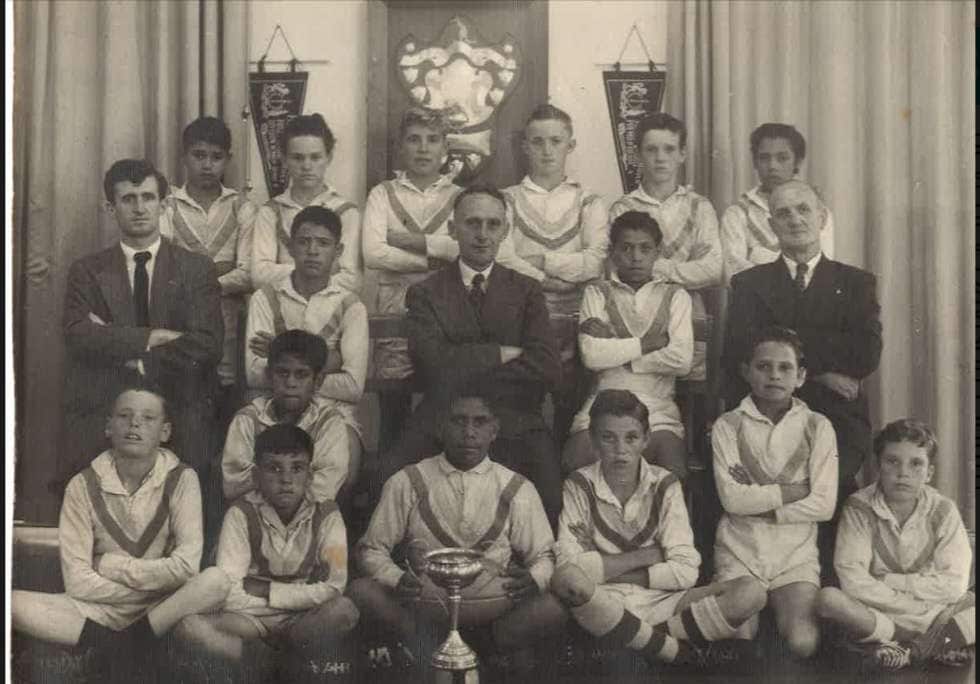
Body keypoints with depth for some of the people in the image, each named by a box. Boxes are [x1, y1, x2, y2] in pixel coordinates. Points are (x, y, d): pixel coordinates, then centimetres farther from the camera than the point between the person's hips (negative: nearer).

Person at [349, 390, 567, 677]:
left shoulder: (516, 489, 7)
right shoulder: (408, 483, 4)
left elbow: (543, 557, 11)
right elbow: (371, 549, 8)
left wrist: (533, 579, -15)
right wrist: (396, 580, -16)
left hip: (494, 607, 0)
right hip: (423, 607, 0)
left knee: (552, 609, -29)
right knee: (361, 592, -27)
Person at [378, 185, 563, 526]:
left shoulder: (527, 291, 14)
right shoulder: (425, 293, 11)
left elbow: (547, 367, -2)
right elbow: (435, 363, -7)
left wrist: (466, 369, -5)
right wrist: (504, 353, -4)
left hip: (514, 424, 0)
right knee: (389, 480, -27)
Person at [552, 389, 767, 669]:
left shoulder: (664, 485, 0)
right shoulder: (580, 486, -3)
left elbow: (685, 572, -8)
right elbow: (568, 564, -16)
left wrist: (605, 568, -11)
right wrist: (648, 555, -12)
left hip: (662, 601, 1)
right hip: (607, 605, -1)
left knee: (751, 592, -20)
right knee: (566, 579, -37)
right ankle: (682, 653, -22)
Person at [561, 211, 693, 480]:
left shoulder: (675, 296, 13)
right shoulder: (597, 293, 12)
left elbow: (682, 360, -4)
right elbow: (592, 356, -5)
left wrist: (614, 348, -2)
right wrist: (650, 342, -2)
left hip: (658, 406, 0)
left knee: (673, 475, -27)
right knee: (576, 469, -26)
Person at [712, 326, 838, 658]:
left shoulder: (817, 427, 3)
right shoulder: (728, 425, 0)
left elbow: (824, 505, -6)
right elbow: (732, 499, -11)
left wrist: (757, 498, -9)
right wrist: (796, 490, -10)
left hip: (796, 555, 1)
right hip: (739, 552, 0)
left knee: (802, 644, -18)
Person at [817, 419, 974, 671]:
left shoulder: (943, 510, -3)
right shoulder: (859, 508, -8)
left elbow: (954, 584, -11)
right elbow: (852, 581, -17)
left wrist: (887, 581, -13)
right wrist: (920, 610, -18)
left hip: (935, 611, 1)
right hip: (876, 613, -1)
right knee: (828, 598, -31)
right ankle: (938, 645, -23)